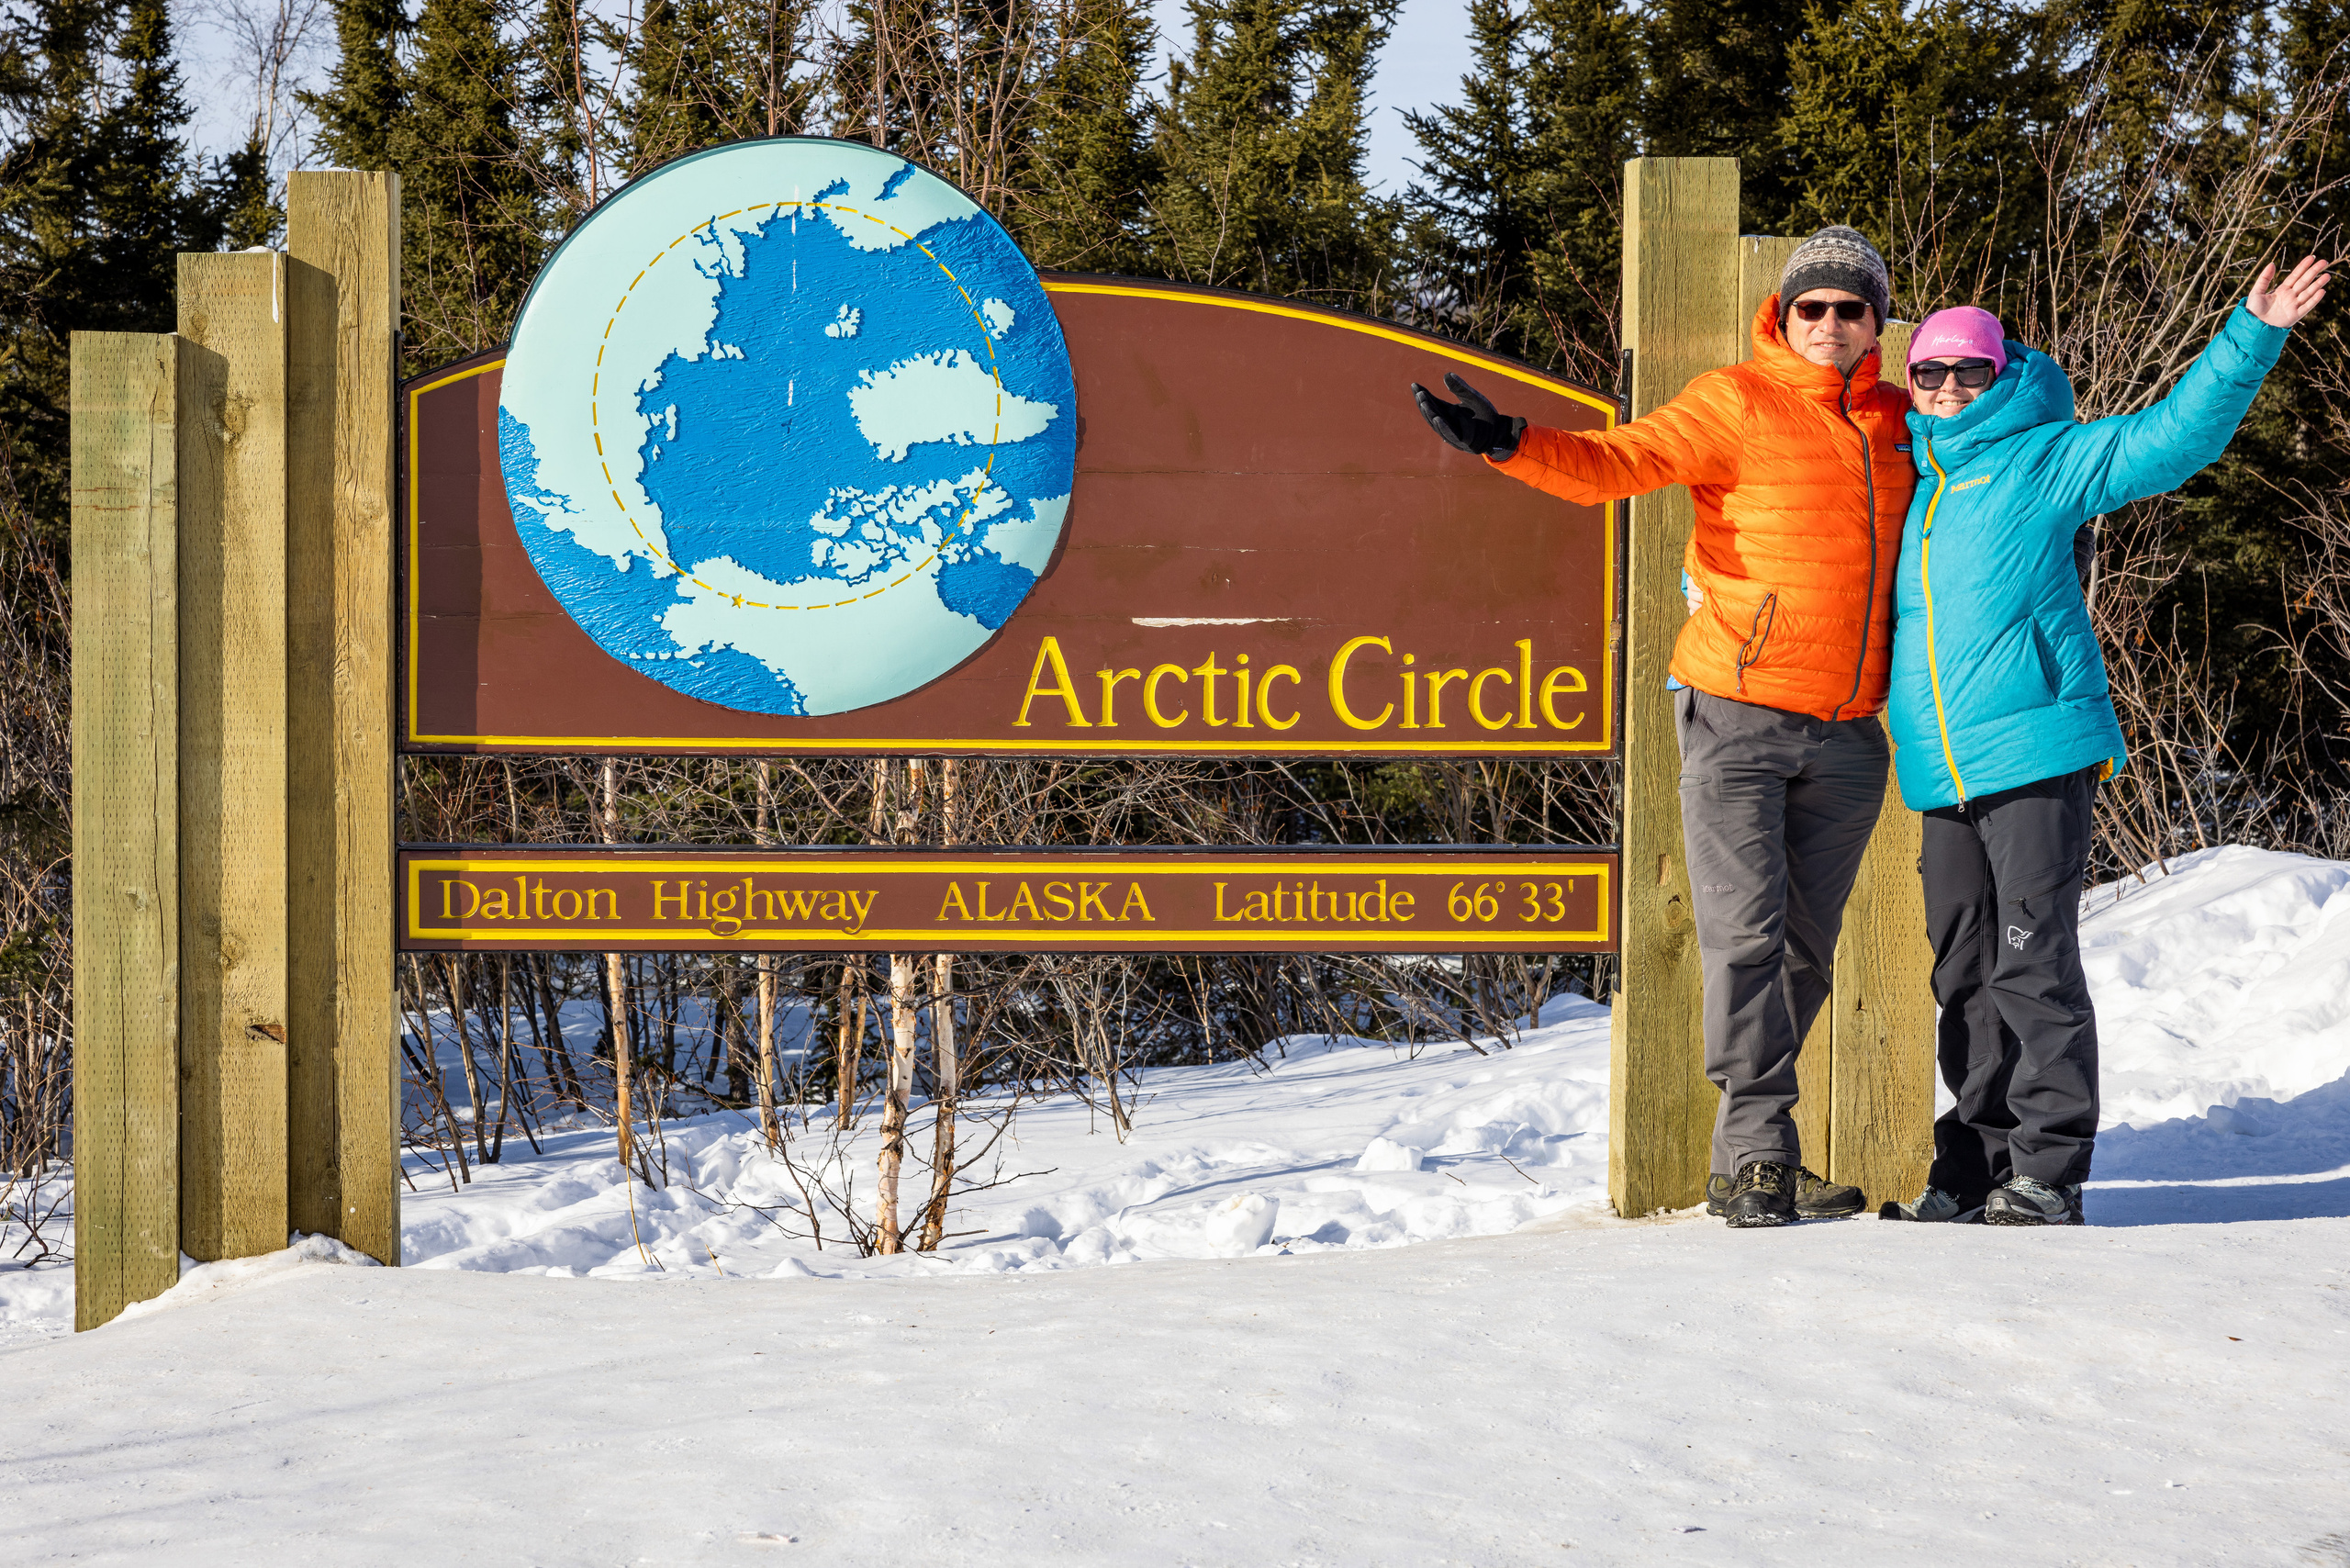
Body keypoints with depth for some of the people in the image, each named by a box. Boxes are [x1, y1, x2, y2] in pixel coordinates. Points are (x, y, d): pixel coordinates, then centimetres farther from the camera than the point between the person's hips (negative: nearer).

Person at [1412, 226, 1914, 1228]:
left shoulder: (1900, 423, 11)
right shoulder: (1737, 403, -5)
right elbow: (1613, 464, -17)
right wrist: (1511, 443, -32)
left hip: (1848, 733, 5)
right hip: (1736, 717, -5)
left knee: (1805, 950, 8)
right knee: (1745, 931, -12)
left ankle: (1745, 1163, 16)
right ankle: (1760, 1153, -10)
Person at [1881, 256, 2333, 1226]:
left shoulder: (2039, 463, 2)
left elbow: (2172, 438, -6)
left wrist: (2252, 337, -15)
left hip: (2036, 755, -6)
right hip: (1944, 779, 6)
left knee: (2033, 965, -8)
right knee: (1965, 976, 9)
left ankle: (2047, 1172, -5)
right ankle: (1976, 1169, 15)